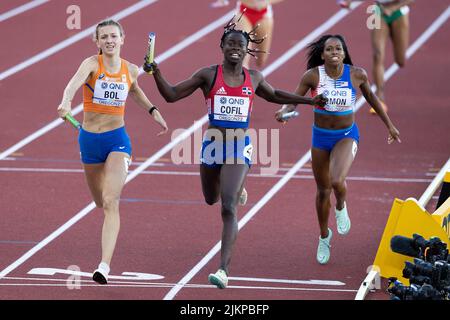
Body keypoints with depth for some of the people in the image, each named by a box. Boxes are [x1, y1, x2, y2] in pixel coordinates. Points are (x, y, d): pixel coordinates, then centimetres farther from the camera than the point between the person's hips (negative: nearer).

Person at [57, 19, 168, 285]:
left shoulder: (131, 70, -1)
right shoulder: (92, 64, -12)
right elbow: (75, 82, -35)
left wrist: (153, 110, 17)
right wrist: (66, 102, -55)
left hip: (117, 139, -1)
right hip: (89, 140, 1)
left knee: (111, 202, -18)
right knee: (101, 201, 19)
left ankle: (105, 266, -27)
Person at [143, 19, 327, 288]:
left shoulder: (254, 78, 4)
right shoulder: (208, 75, -3)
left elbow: (274, 95, 25)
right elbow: (172, 94, -2)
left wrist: (309, 101, 24)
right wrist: (156, 72, -18)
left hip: (240, 147, -1)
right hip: (213, 144, 1)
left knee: (228, 208, -16)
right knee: (211, 199, 22)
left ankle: (224, 270, -18)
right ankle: (235, 189, 62)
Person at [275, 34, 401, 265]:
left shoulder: (357, 75, -13)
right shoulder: (313, 76, -14)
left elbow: (371, 97, 6)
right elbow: (293, 100, -7)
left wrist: (389, 125, 15)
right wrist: (284, 111, -32)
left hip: (347, 136, -2)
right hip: (321, 136, 2)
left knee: (337, 181, -27)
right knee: (323, 190, 14)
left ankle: (341, 207, 11)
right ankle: (324, 237, 39)